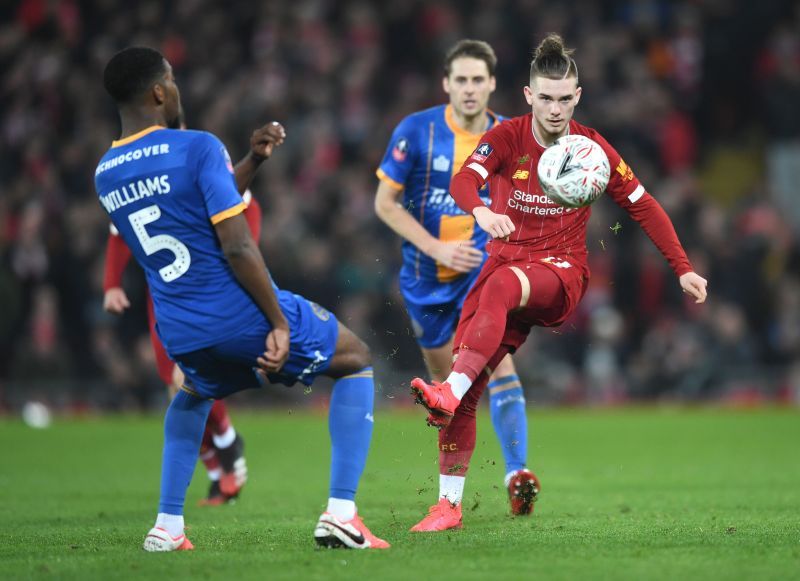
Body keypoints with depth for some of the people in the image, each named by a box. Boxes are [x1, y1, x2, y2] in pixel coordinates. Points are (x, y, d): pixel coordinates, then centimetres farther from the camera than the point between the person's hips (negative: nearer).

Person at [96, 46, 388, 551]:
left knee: (193, 392, 40)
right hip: (243, 315, -6)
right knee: (357, 360, 18)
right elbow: (237, 248, -19)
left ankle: (167, 526, 24)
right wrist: (279, 322, -13)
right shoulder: (198, 148, -13)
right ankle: (341, 514, 3)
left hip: (182, 335, 6)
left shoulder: (105, 175, 7)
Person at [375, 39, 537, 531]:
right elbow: (385, 202, -7)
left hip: (484, 265, -1)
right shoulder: (416, 131, -9)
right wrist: (438, 248, -15)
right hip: (427, 276, 1)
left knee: (496, 356, -24)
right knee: (447, 386, 9)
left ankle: (518, 475, -28)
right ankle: (450, 501, 18)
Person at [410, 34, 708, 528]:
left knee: (501, 285, -39)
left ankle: (451, 393, -50)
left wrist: (683, 269, 3)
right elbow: (464, 179, -20)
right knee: (467, 392, -10)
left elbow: (643, 206, 7)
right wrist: (481, 210, -43)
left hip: (562, 271, -2)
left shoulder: (592, 147, -2)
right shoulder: (506, 137, -2)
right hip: (506, 260, 2)